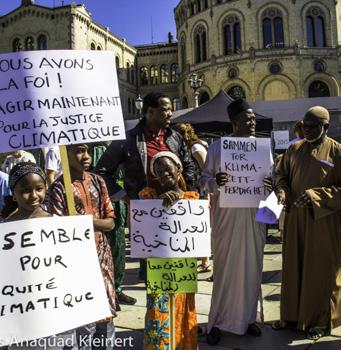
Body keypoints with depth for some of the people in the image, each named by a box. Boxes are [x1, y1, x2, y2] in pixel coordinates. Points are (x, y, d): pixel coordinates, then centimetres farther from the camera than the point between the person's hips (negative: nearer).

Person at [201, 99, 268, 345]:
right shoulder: (217, 147, -2)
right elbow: (205, 178, 1)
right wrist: (215, 182, -22)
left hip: (253, 216, 3)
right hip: (226, 216, -2)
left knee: (252, 266, 10)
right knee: (224, 268, 4)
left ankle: (248, 317, 28)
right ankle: (218, 321, 17)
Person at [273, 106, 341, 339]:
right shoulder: (294, 149, 7)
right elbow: (282, 174, 14)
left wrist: (316, 195, -21)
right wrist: (282, 190, -6)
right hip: (295, 218, 4)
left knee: (321, 270, 7)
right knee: (293, 266, 12)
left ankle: (321, 320, 23)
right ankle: (292, 314, 27)